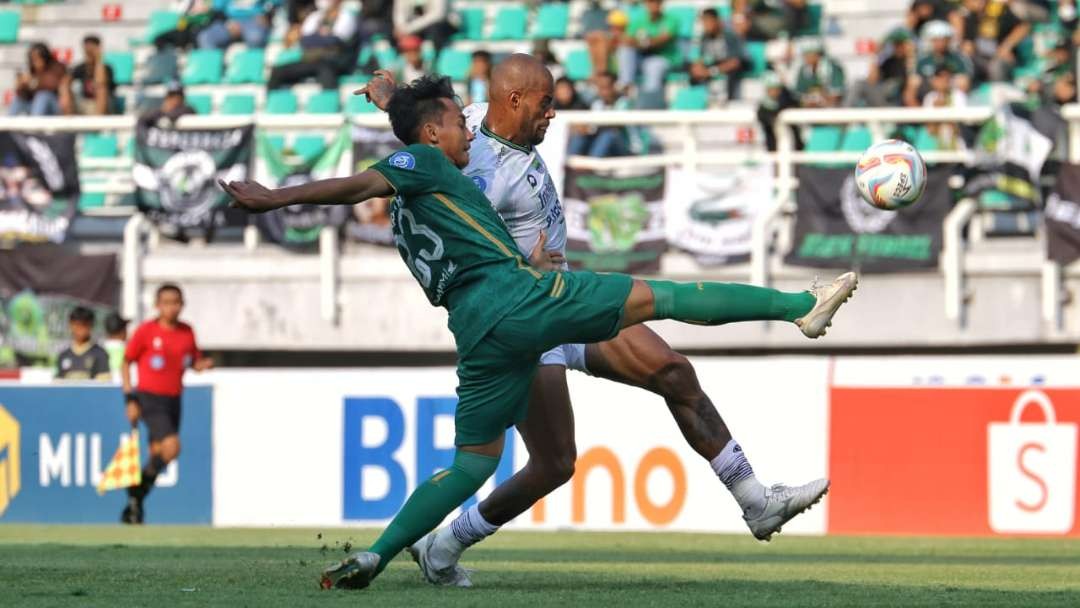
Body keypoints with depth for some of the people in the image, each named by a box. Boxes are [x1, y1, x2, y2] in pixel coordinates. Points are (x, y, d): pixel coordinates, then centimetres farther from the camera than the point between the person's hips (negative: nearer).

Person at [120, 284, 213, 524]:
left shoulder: (187, 332, 7)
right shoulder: (146, 331, -6)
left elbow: (195, 362, 17)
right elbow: (126, 363, 0)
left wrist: (204, 364, -8)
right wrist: (130, 398, -6)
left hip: (174, 400, 5)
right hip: (150, 398, -5)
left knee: (157, 455, 6)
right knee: (171, 446, -22)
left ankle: (134, 505, 18)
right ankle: (142, 483, -1)